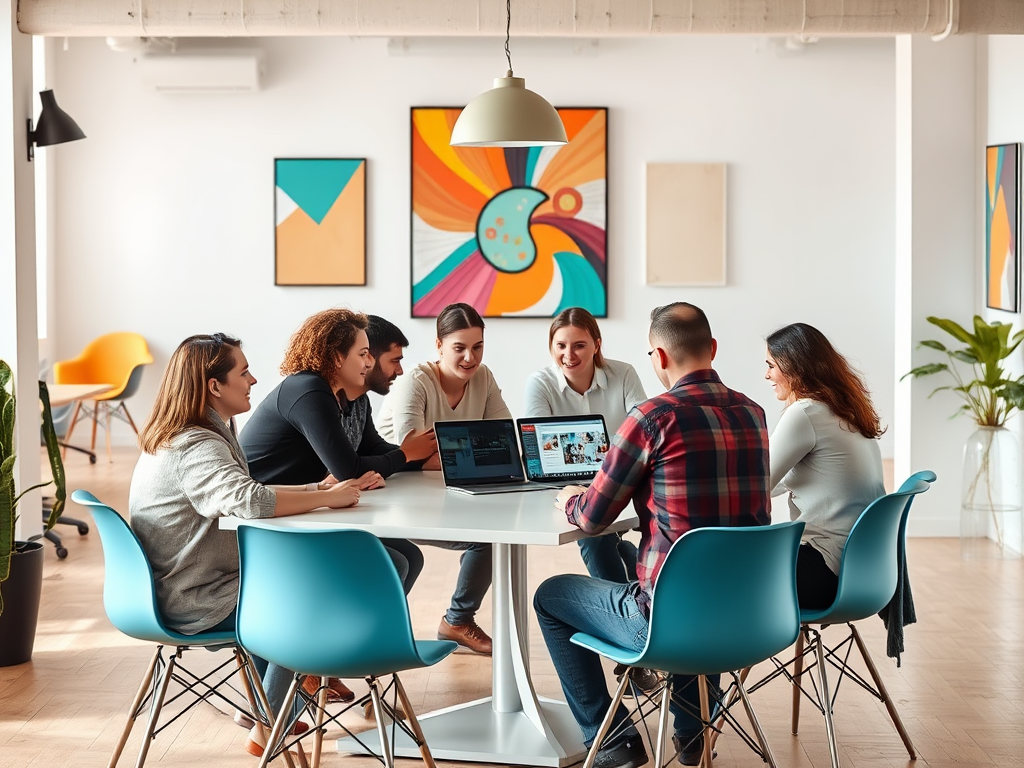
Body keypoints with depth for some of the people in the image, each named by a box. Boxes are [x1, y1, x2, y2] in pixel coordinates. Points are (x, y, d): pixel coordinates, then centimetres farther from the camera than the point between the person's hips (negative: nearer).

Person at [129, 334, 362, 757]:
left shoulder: (174, 438, 9)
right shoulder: (198, 447, -25)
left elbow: (240, 496, 13)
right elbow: (250, 501, -42)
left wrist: (317, 490, 0)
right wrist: (327, 498, -28)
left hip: (175, 590, 10)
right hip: (196, 603, -10)